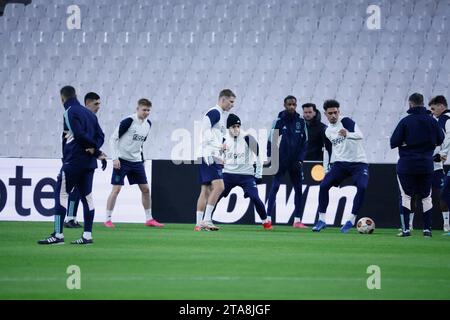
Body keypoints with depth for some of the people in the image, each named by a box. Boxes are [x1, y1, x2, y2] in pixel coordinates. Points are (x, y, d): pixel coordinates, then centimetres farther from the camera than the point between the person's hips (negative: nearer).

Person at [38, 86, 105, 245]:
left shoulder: (70, 112, -8)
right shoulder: (89, 113, 16)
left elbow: (79, 135, -19)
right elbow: (99, 135, 11)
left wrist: (96, 150, -10)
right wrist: (95, 149, -6)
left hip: (73, 161, -8)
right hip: (89, 162, 8)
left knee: (61, 194, -4)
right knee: (86, 196, 7)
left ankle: (58, 235, -9)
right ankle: (87, 235, 6)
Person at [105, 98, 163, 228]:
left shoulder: (148, 124, 5)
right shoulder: (128, 121, -16)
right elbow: (113, 138, -13)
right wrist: (115, 158, -18)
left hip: (137, 161, 6)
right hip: (122, 160, -6)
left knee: (145, 189, 5)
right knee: (116, 189, -8)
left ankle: (149, 219, 16)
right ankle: (108, 219, 0)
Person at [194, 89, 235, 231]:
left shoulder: (220, 115, 23)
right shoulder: (215, 113, -7)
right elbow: (204, 130, -18)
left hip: (211, 158, 11)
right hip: (209, 156, -11)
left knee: (206, 190, 8)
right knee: (218, 186, -17)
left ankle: (199, 223, 9)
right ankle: (206, 220, -18)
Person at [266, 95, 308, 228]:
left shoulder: (301, 122, 3)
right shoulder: (279, 121, -4)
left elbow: (304, 142, 7)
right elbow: (271, 140, 0)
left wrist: (300, 159, -1)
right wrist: (271, 156, -8)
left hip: (295, 162, 3)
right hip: (280, 161, -3)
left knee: (298, 189, 4)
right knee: (274, 188, -7)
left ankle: (297, 220, 8)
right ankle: (268, 218, -9)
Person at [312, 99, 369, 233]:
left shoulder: (345, 121, -10)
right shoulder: (328, 131, 11)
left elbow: (360, 135, -27)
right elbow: (328, 150, 24)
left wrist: (348, 134, -48)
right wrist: (326, 169, 19)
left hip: (358, 163, -5)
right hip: (340, 164, 5)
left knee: (362, 187, -28)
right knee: (323, 185, -12)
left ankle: (351, 220, -16)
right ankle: (322, 220, -2)